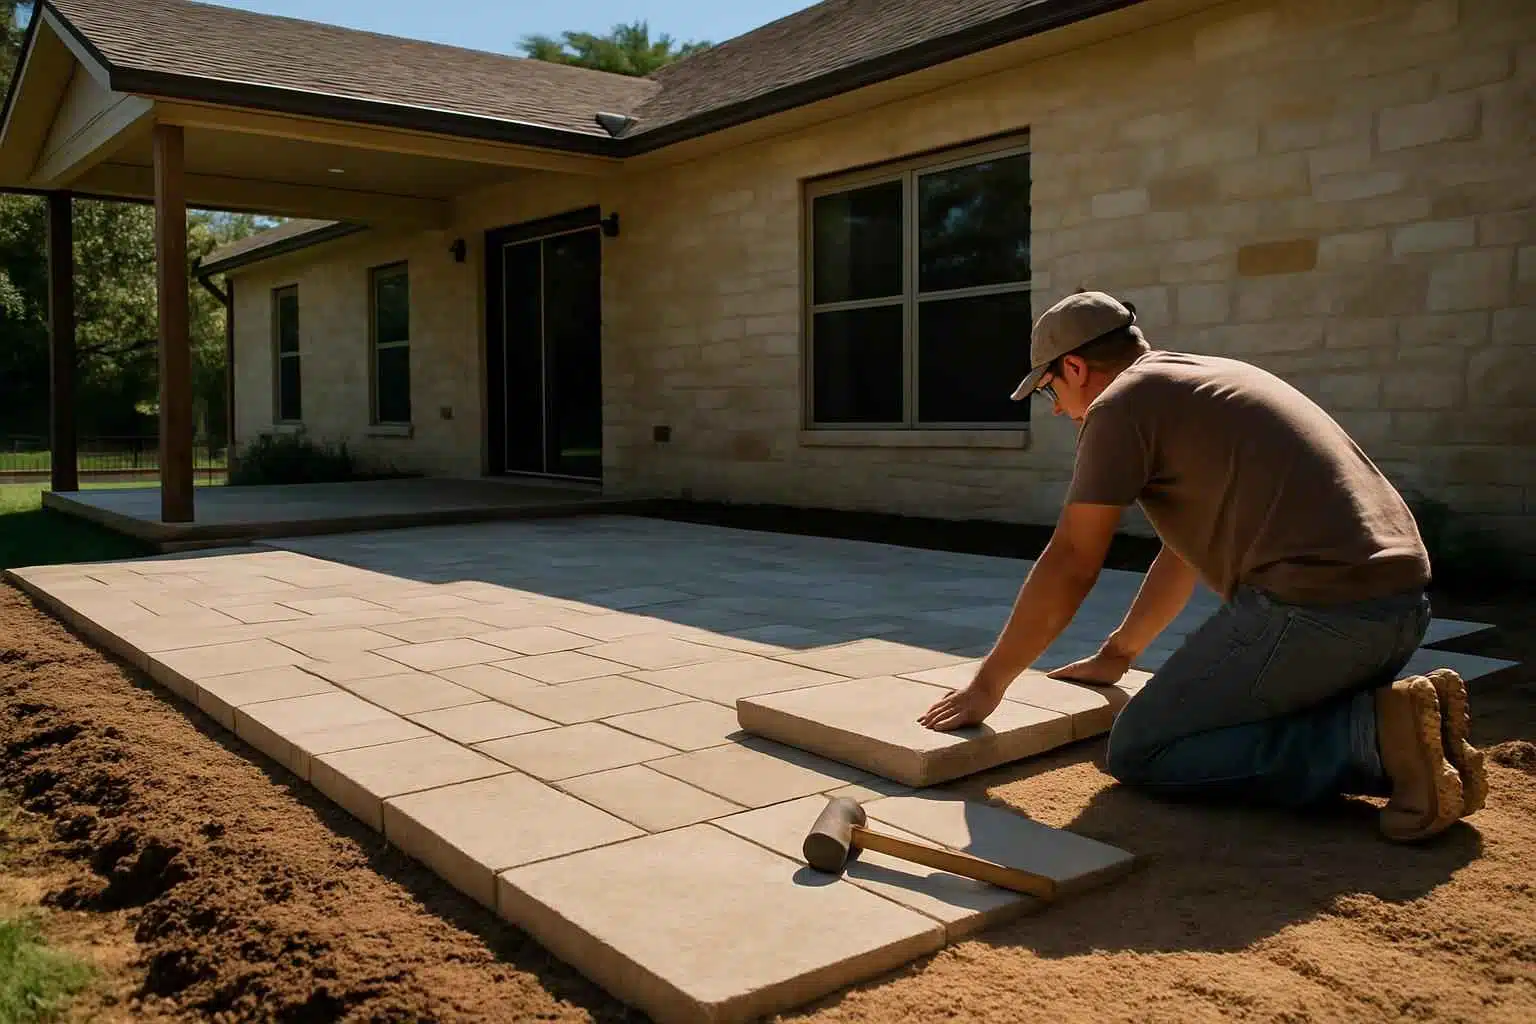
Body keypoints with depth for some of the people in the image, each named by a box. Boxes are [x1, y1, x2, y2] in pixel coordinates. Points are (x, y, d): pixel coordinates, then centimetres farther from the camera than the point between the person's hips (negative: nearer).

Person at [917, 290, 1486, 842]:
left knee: (1139, 752, 1)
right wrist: (1115, 654, 38)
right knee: (1246, 721, 28)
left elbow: (1069, 567, -4)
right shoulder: (1209, 377, 25)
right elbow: (1186, 548, 31)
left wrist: (988, 683, 6)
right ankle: (1394, 717, 5)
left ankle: (1374, 732, -9)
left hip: (1316, 606, -10)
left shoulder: (1122, 403, -3)